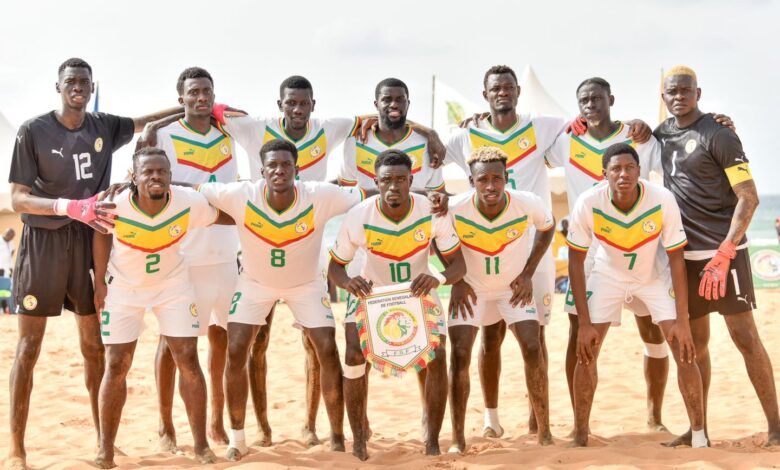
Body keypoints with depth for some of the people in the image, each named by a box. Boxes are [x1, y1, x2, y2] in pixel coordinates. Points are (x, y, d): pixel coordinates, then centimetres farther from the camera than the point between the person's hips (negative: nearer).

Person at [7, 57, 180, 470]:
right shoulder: (33, 131, -6)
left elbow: (148, 121, 23)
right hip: (43, 242, -4)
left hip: (88, 241, 4)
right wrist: (70, 207, -25)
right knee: (29, 347, -3)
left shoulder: (105, 127, 5)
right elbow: (17, 199, -10)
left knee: (94, 345, 7)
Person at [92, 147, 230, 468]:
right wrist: (100, 282, -4)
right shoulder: (114, 205, -26)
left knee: (188, 360, -4)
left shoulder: (189, 203, -26)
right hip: (123, 287, 0)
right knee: (116, 366, 0)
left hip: (173, 284, 1)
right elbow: (102, 233, -4)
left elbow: (225, 217, -6)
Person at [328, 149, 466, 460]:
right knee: (355, 356, -19)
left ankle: (432, 441, 2)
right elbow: (335, 266, -14)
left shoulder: (433, 212, -26)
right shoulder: (358, 217, -27)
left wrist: (438, 279, -43)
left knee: (436, 355, -18)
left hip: (418, 290, 0)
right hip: (369, 291, 0)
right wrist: (347, 282, -38)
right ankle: (358, 436, 4)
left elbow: (458, 265, -19)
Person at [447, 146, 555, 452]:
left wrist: (528, 273, -6)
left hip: (514, 286, 1)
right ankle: (457, 439, 0)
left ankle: (544, 433, 4)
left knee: (533, 348, -10)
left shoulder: (528, 205, -26)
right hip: (471, 288, 0)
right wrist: (457, 280, -10)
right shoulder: (455, 210, -27)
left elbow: (548, 227, -1)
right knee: (460, 353, -11)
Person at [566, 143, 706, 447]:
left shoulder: (663, 200, -29)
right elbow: (576, 261, -17)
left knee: (684, 350, -11)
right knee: (586, 351, -6)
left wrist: (682, 321, -21)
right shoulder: (588, 203, -28)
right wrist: (584, 323, -18)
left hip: (656, 275, 0)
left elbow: (676, 259, -18)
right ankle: (580, 437, 9)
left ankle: (699, 436, 3)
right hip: (608, 273, 1)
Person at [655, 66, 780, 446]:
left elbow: (748, 198, -12)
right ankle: (698, 428, 17)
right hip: (684, 254, 6)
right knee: (695, 343, 10)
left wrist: (723, 254, -20)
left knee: (744, 336, -5)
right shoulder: (663, 133, 9)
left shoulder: (718, 136, -9)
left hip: (723, 250, -6)